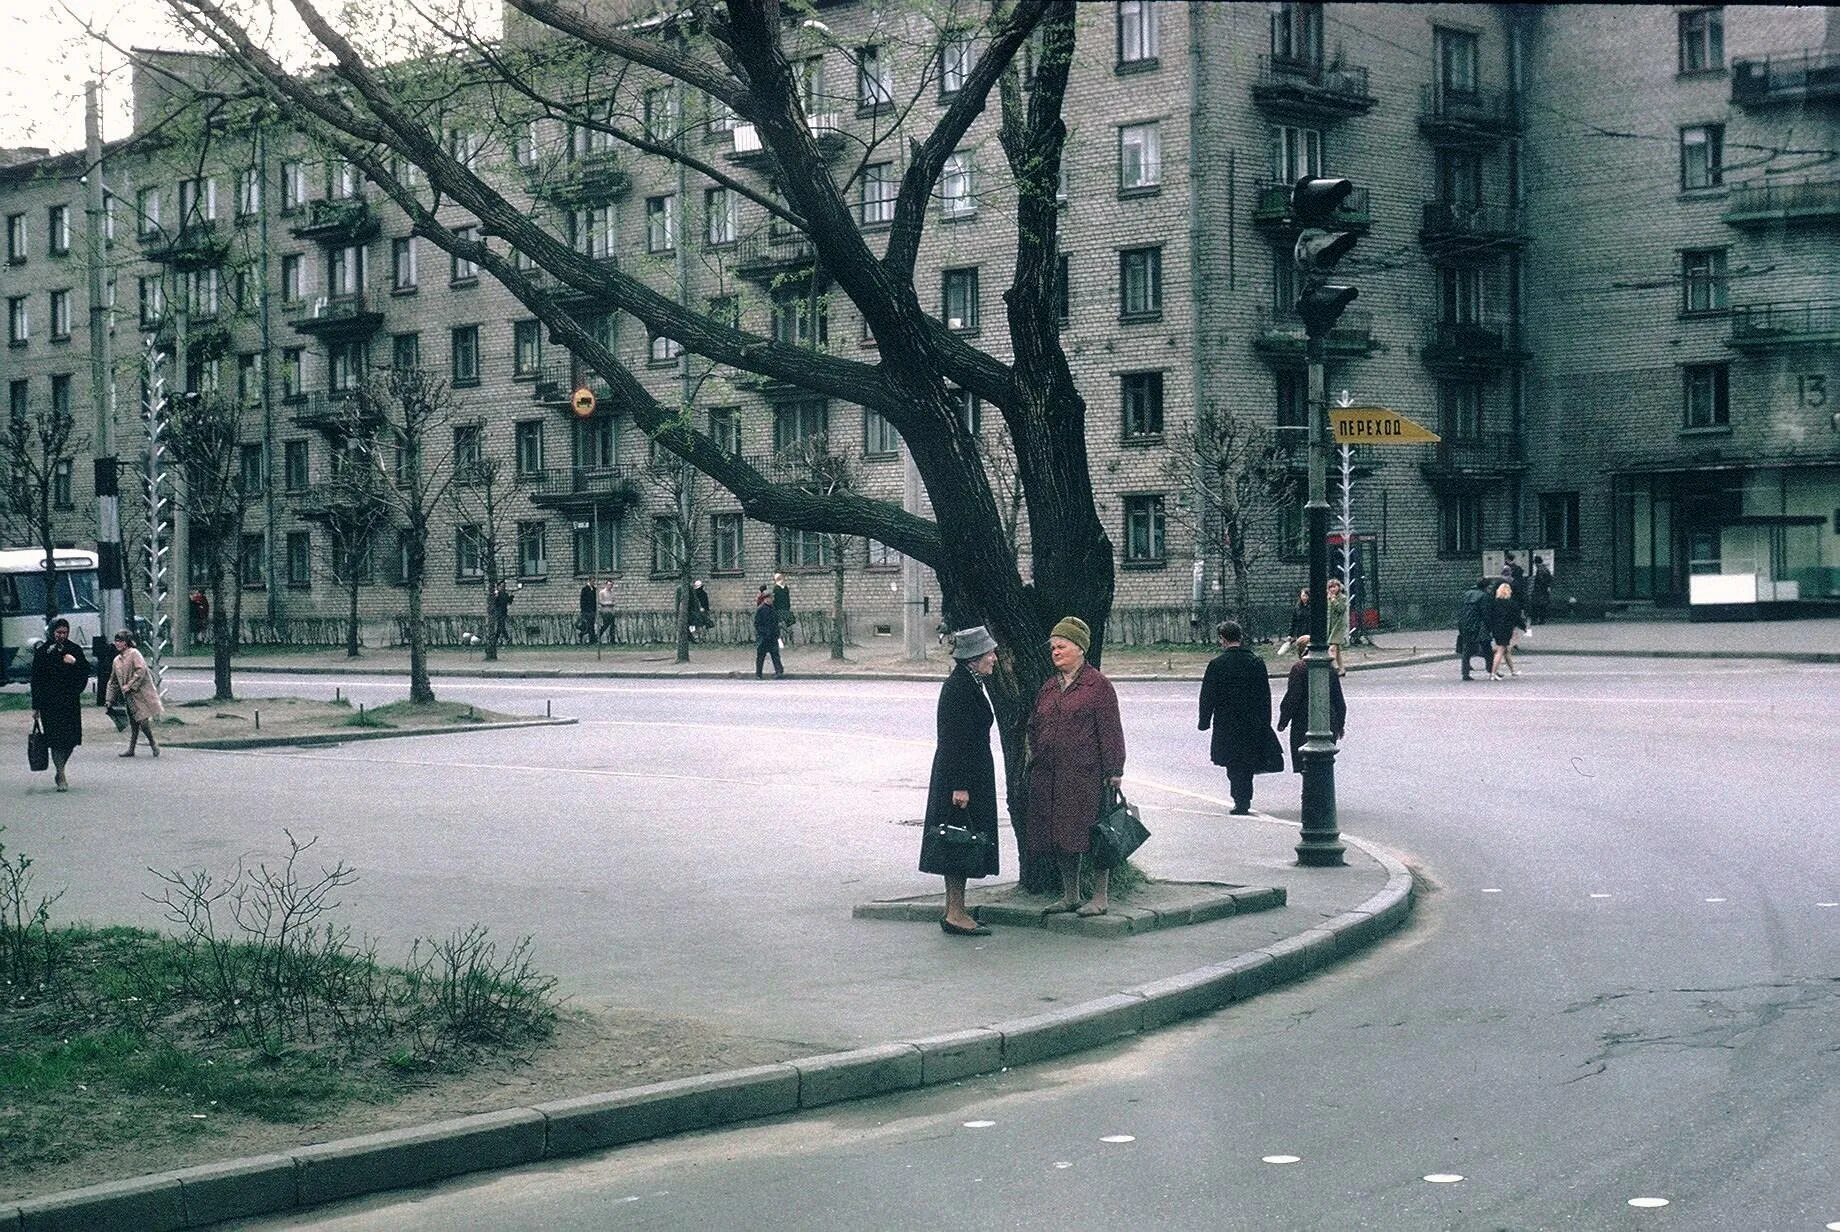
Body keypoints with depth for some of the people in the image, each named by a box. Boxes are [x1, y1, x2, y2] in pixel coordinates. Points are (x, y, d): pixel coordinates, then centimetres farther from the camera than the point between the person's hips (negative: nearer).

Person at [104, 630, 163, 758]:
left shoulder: (134, 653, -6)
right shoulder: (116, 660, 16)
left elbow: (141, 670, -17)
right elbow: (113, 681, 23)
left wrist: (130, 685, -18)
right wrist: (109, 699, 18)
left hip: (140, 692, -7)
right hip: (129, 696, 7)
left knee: (142, 719, -12)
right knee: (133, 723, 8)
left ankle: (153, 743, 7)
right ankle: (131, 749, 10)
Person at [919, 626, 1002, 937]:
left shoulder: (968, 684, 14)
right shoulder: (959, 687, -18)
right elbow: (956, 740, -21)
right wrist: (960, 786, -23)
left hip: (969, 775, 10)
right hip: (962, 776, -10)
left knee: (960, 847, 12)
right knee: (961, 842, -5)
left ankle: (954, 912, 18)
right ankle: (956, 915, -1)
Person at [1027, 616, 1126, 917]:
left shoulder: (1098, 685, -4)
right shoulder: (1048, 688, 16)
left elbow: (1110, 731, -7)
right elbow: (1034, 728, 23)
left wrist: (1114, 772, -12)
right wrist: (1035, 761, 13)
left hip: (1086, 775, -7)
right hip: (1048, 775, 7)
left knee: (1093, 835, -4)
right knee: (1060, 836, 10)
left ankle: (1099, 899, 3)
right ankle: (1070, 896, 20)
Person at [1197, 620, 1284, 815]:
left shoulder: (1217, 664, -11)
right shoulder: (1256, 662, 0)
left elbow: (1208, 695, -7)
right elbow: (1265, 694, 5)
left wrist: (1204, 721, 2)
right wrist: (1265, 722, 11)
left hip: (1227, 723, -3)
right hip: (1253, 722, 3)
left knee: (1234, 764, 4)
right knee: (1248, 762, 15)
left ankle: (1241, 801, 0)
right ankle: (1245, 800, 18)